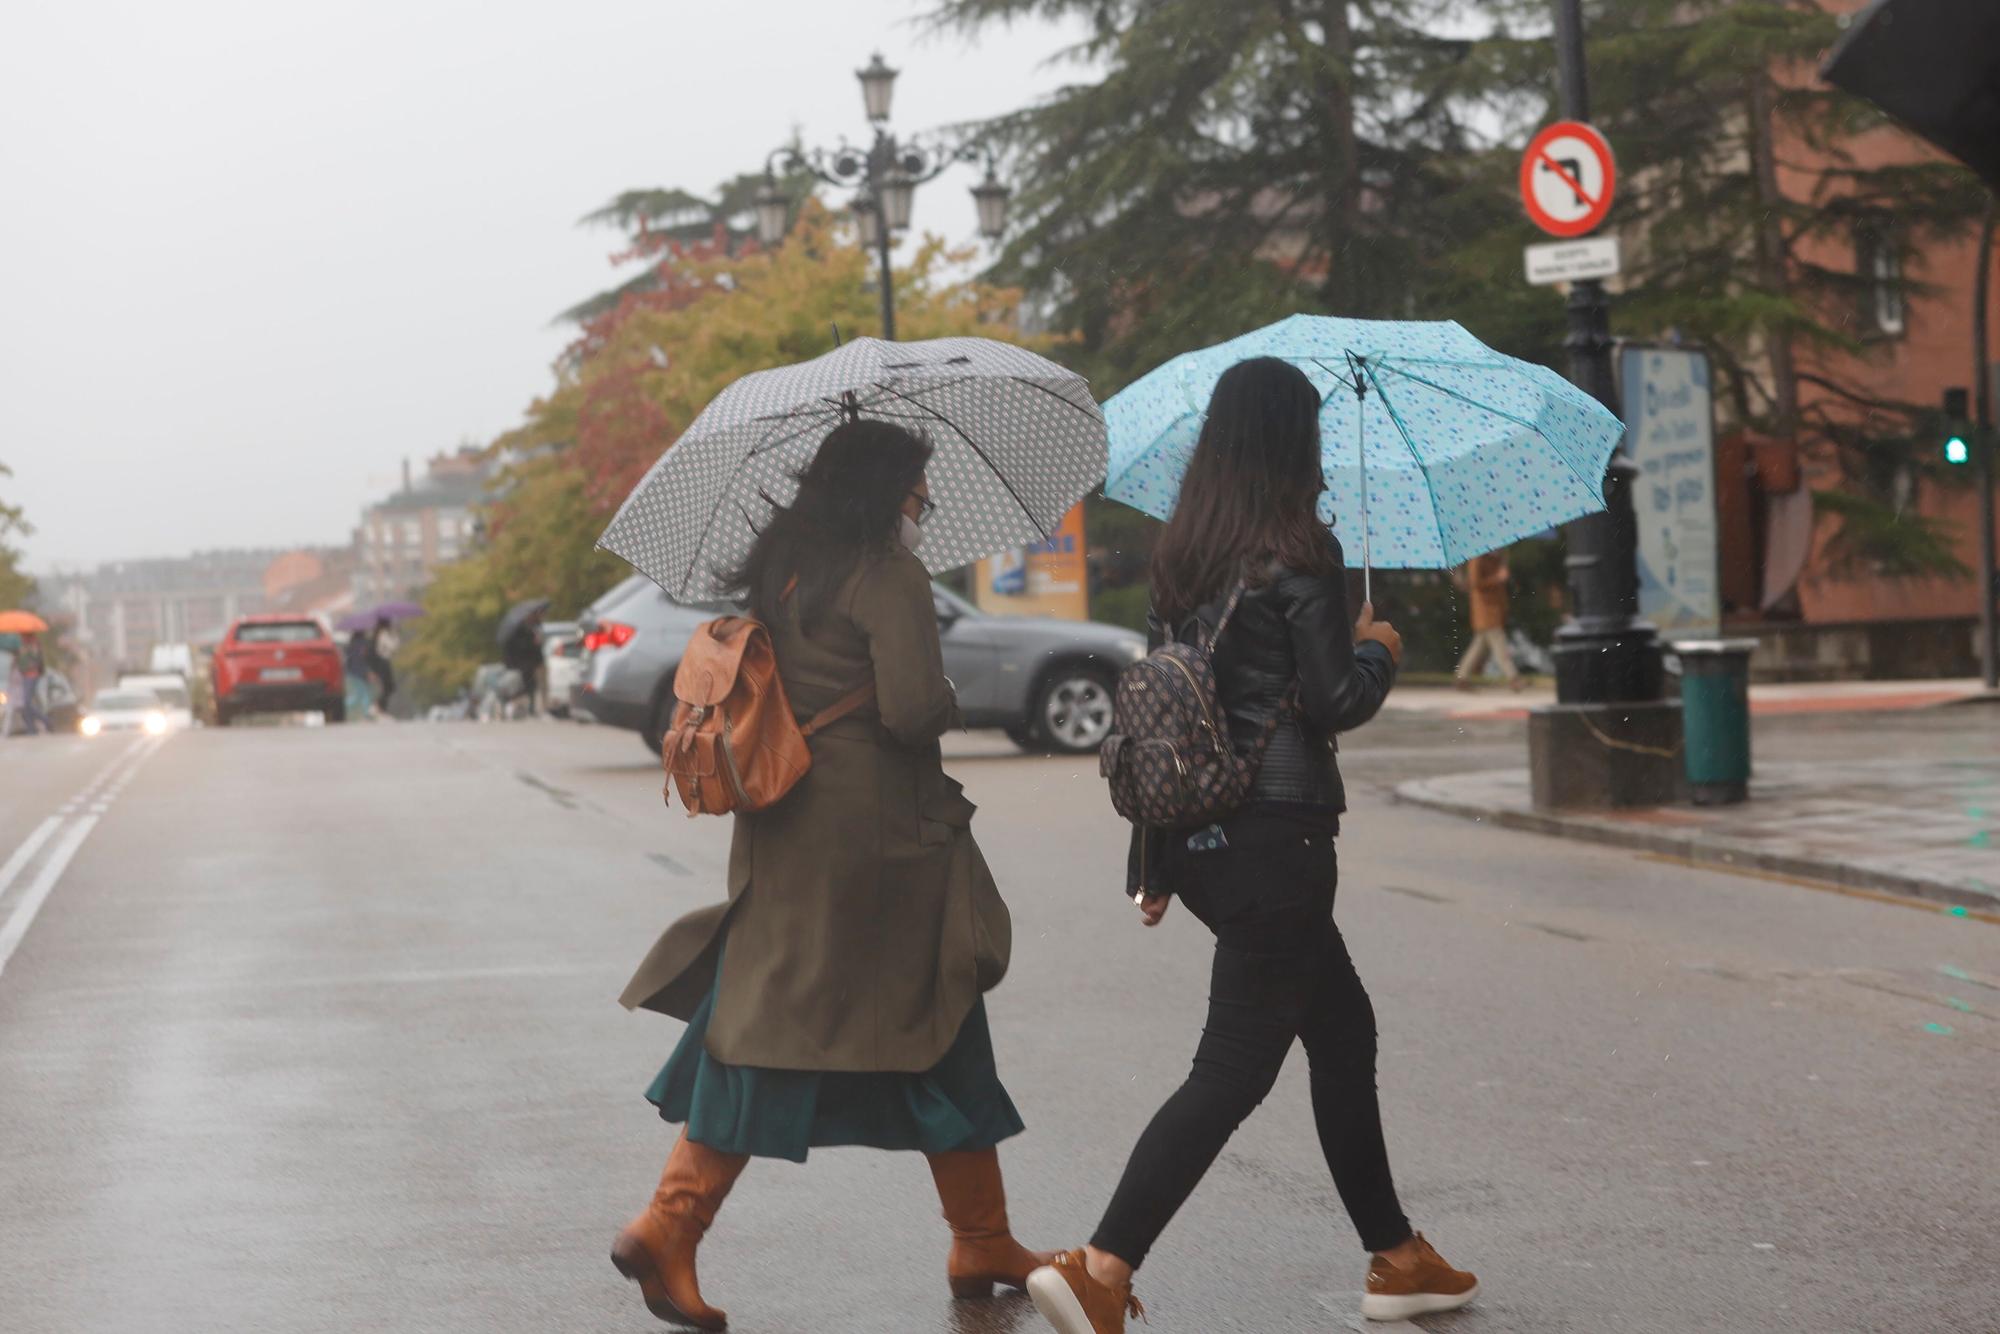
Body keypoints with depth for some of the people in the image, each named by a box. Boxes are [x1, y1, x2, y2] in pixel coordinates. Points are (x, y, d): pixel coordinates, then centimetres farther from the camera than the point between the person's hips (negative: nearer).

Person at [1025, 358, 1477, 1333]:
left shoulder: (1180, 556, 9)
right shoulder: (1301, 554, -12)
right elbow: (1334, 702, -14)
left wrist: (1153, 864, 19)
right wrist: (1378, 651, 8)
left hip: (1197, 837, 8)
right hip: (1275, 833, -8)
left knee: (1344, 1029, 20)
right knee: (1233, 1069, -6)